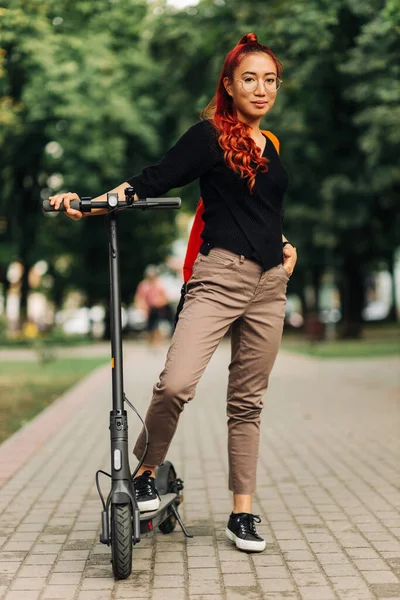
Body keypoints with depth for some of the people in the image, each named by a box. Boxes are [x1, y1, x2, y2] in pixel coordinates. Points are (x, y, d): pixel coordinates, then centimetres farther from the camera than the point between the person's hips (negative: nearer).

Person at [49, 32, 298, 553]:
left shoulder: (271, 146, 18)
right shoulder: (210, 134, 0)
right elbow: (154, 181, -9)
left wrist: (287, 248, 13)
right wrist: (92, 203, -22)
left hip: (269, 283, 6)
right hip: (220, 276, -6)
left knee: (248, 401, 8)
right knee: (176, 384, -22)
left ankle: (242, 514, 15)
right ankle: (146, 472, 5)